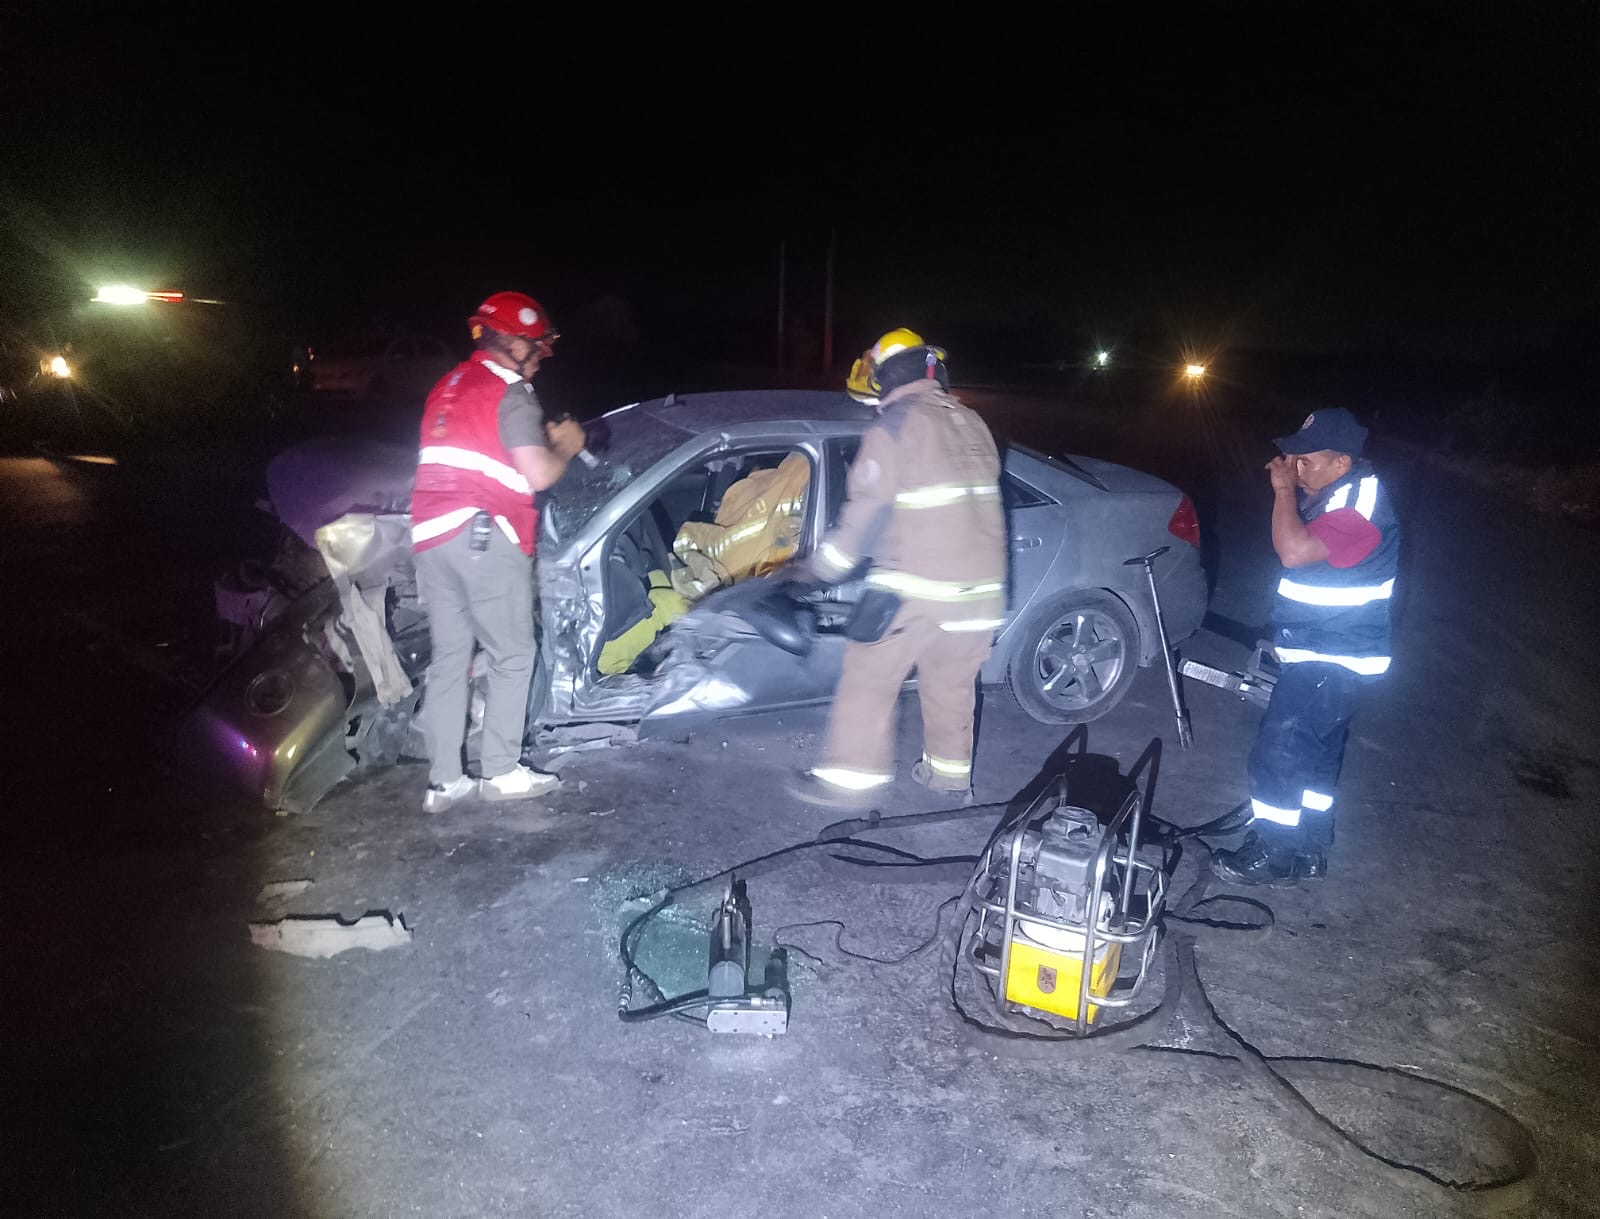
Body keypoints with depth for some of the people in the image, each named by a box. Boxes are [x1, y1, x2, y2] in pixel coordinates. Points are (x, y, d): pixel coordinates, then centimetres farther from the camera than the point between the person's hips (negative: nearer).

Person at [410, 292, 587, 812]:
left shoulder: (448, 388, 21)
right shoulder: (510, 394, -6)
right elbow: (538, 475, -15)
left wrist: (541, 439, 20)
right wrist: (565, 447, 5)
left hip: (433, 536, 8)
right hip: (485, 536, -8)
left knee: (448, 659, 11)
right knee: (512, 656, 5)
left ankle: (444, 781, 14)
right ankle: (501, 771, 9)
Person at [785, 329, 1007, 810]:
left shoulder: (894, 428, -10)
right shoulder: (972, 425, 12)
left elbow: (866, 514, -12)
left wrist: (819, 568, -1)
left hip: (915, 588, -7)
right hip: (977, 586, 7)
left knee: (869, 680, 5)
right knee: (952, 683, 20)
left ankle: (850, 779, 12)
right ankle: (951, 774, 32)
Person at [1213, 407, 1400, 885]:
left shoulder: (1359, 506, -24)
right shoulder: (1334, 492, 7)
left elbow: (1295, 551, -37)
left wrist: (1285, 489, -27)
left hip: (1333, 660, -11)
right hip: (1321, 653, 11)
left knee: (1278, 752, -8)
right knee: (1316, 753, 19)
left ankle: (1271, 857, 7)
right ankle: (1308, 850, 32)